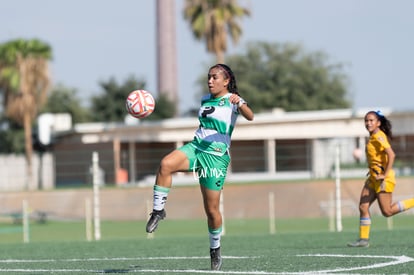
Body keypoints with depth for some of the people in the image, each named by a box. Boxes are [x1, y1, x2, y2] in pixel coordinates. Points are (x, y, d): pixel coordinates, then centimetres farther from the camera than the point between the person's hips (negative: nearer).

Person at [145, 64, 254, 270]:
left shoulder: (232, 101, -5)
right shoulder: (205, 100, 14)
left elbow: (250, 116, -27)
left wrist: (239, 102, -46)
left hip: (216, 156, -4)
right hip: (195, 148, 4)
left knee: (211, 209, 0)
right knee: (166, 164, -29)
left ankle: (215, 250, 21)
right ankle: (158, 210, -19)